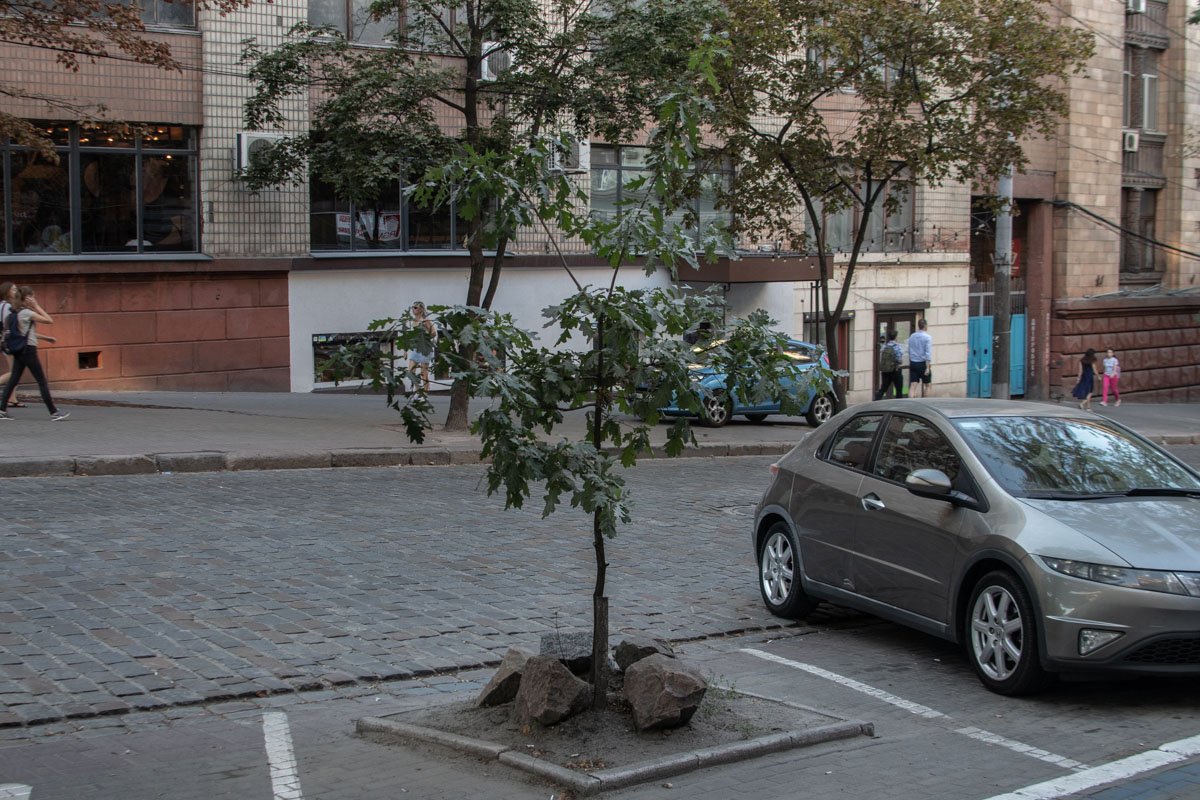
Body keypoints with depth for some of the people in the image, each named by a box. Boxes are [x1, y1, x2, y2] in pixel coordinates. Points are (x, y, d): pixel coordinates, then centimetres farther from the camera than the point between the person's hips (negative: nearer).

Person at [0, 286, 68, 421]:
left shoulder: (15, 312, 11)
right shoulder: (27, 313, -13)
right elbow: (50, 321, -15)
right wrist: (37, 306, -9)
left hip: (18, 351, 8)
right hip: (28, 350, -8)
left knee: (13, 380, 8)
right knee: (42, 381, -4)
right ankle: (54, 413, -3)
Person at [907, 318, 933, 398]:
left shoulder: (911, 337, 7)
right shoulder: (927, 337, -9)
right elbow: (928, 353, -14)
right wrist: (927, 367, -15)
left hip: (913, 363, 4)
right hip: (923, 363, -4)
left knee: (912, 385, -1)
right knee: (927, 385, 10)